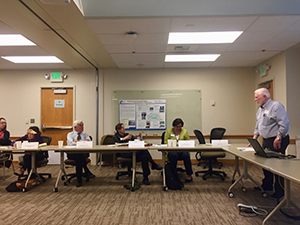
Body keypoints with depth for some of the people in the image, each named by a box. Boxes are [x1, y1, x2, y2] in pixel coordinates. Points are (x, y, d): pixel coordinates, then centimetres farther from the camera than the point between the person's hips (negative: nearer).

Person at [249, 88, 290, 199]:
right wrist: (254, 138, 17)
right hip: (266, 141, 9)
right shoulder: (260, 109, 16)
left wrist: (278, 138, -22)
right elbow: (258, 126, 24)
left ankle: (280, 191, 6)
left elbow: (284, 124, -21)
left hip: (276, 141, -9)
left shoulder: (276, 106, -14)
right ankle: (267, 186, 29)